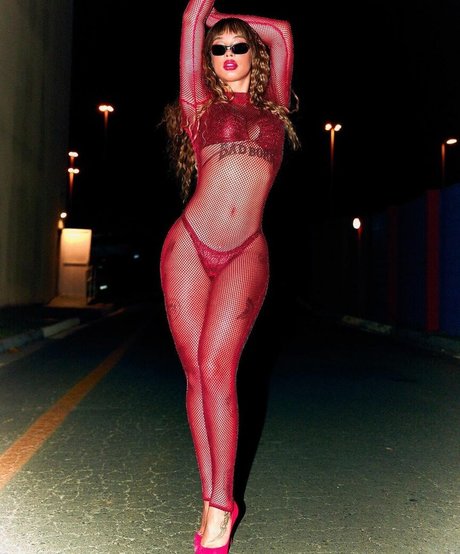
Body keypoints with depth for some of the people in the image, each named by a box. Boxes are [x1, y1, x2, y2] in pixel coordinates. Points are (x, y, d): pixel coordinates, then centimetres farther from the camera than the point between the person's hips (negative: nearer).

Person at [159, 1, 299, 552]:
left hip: (246, 254, 0)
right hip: (188, 245, 1)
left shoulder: (273, 106, 18)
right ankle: (213, 502, 9)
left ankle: (220, 507, -1)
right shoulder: (200, 104, 15)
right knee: (197, 372, -1)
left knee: (216, 368, -12)